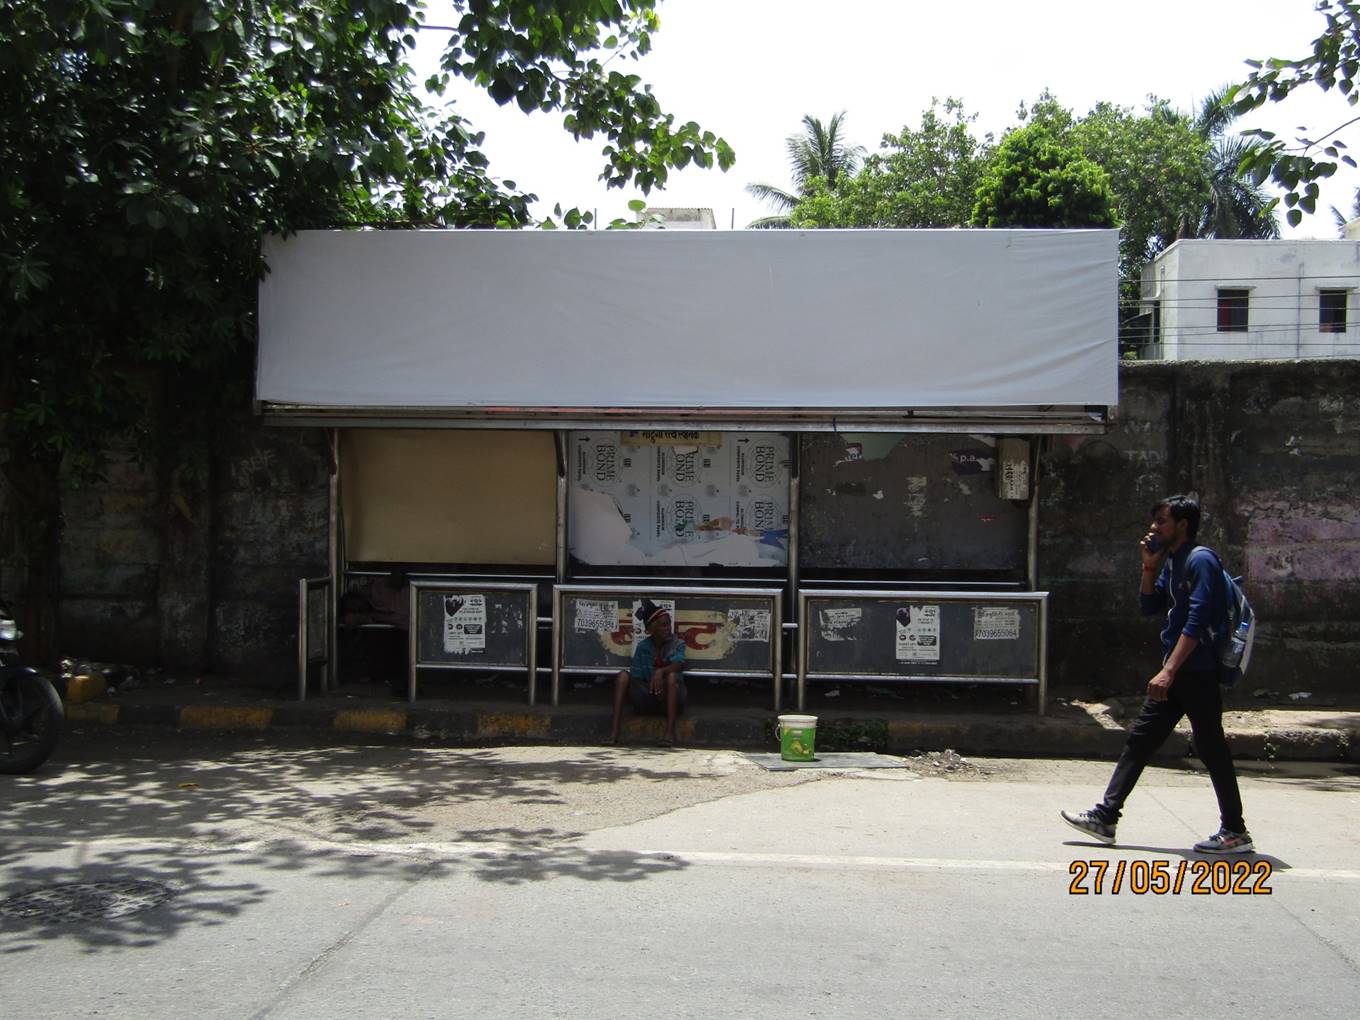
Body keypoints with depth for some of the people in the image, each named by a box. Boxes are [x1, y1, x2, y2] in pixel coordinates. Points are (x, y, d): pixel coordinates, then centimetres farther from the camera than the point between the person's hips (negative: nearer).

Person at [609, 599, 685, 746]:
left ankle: (670, 731, -33)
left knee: (672, 676, -31)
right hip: (647, 699, 2)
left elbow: (680, 664, -21)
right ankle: (614, 730, -25)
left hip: (671, 700, -2)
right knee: (623, 676, -18)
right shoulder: (642, 647, 3)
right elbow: (637, 677, -2)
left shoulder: (677, 644, -1)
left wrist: (660, 671, -41)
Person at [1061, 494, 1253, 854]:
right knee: (1140, 739, 9)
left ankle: (1236, 832, 9)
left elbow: (1196, 622, -22)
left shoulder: (1200, 560, -15)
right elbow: (1149, 607, 18)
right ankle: (1105, 817, 12)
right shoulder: (1172, 561, 14)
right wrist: (1150, 568, 4)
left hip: (1198, 672, -10)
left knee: (1210, 747, -2)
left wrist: (1169, 671, -26)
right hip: (1176, 672, 10)